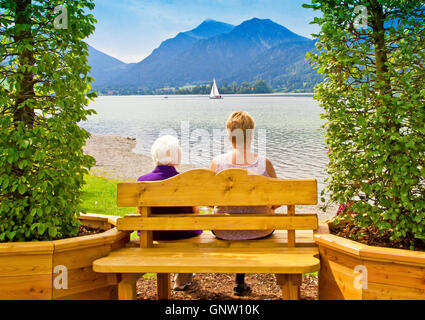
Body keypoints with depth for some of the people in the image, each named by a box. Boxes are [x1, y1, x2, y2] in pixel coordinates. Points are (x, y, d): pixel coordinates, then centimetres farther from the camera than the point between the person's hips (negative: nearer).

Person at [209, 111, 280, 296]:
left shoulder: (217, 163, -15)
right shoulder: (264, 163, -16)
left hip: (224, 231, 1)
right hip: (260, 231, 0)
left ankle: (240, 282, 48)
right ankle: (240, 282, 45)